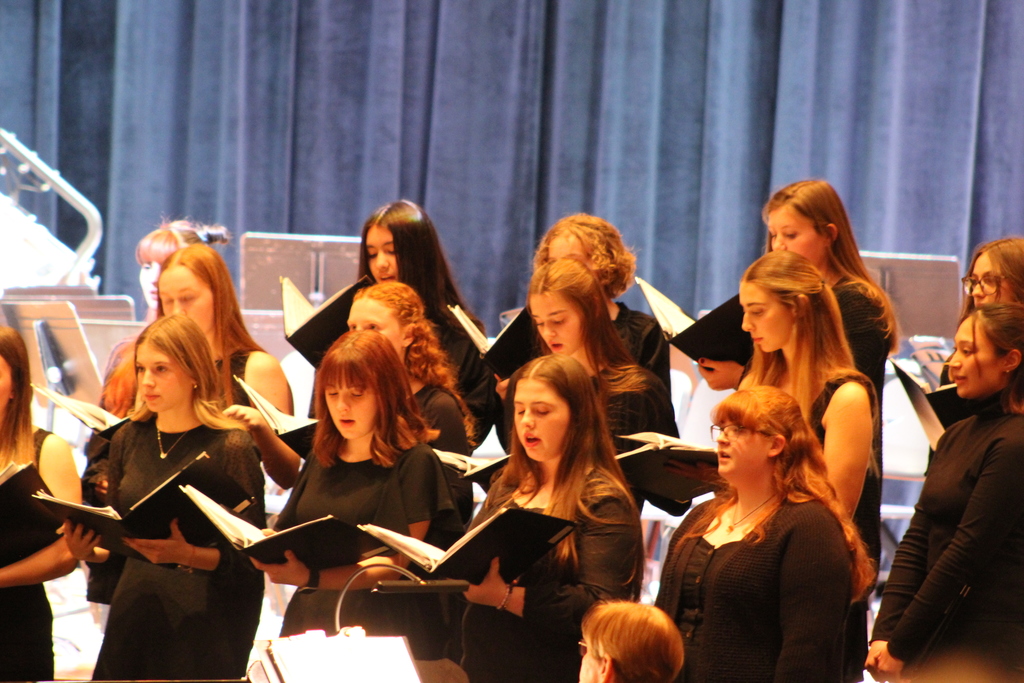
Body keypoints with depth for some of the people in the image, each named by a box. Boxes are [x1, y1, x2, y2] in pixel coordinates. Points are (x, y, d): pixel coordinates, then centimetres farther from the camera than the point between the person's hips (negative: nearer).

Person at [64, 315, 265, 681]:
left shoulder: (230, 448, -9)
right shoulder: (128, 440, 8)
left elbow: (249, 560, -11)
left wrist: (187, 555, -27)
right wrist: (88, 551, -3)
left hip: (203, 624, -5)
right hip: (133, 612, 5)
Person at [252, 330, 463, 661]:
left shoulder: (413, 462, 0)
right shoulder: (321, 460, 20)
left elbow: (398, 563, -9)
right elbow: (289, 539, 23)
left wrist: (311, 578, -21)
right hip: (310, 625, 5)